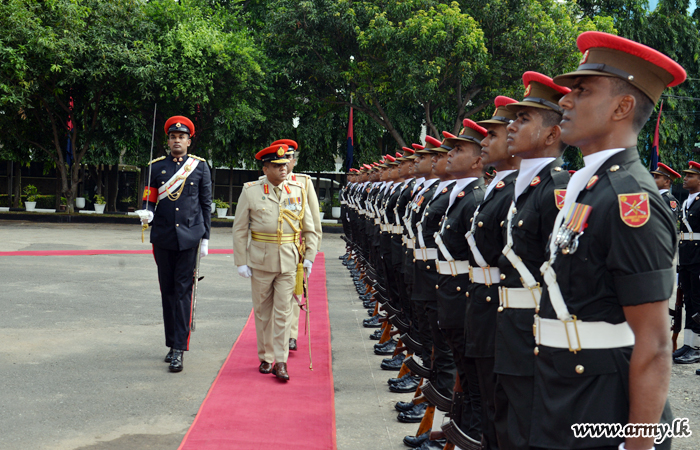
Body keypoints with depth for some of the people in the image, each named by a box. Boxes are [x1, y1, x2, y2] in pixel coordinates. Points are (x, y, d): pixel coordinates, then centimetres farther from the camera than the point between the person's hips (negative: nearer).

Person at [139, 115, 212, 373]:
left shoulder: (200, 166, 4)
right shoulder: (156, 166, 6)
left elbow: (206, 204, 6)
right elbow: (149, 199, 8)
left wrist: (205, 238, 3)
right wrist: (146, 214, -15)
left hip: (189, 237, -2)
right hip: (163, 238, 2)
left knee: (183, 291, -6)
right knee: (168, 291, 8)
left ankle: (179, 349, -7)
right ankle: (172, 344, 20)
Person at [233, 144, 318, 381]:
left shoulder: (298, 191, 4)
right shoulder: (250, 191, -1)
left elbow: (309, 228, 10)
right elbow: (239, 230, 2)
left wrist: (309, 257, 2)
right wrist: (241, 262, -3)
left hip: (289, 261, 0)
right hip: (260, 261, 0)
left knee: (283, 311, -1)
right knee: (262, 311, 9)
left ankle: (280, 361, 4)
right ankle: (265, 357, 22)